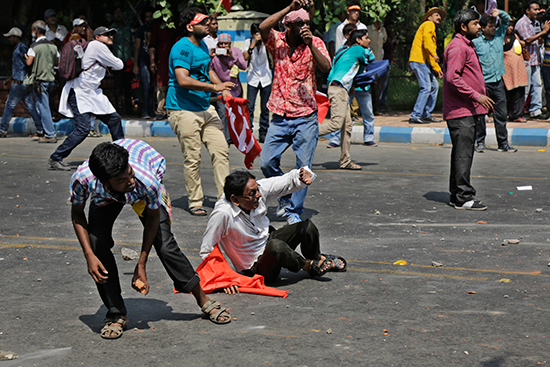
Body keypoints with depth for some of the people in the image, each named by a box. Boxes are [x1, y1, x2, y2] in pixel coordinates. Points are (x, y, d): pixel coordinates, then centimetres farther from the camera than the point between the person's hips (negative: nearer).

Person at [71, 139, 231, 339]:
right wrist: (89, 256, -28)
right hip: (104, 196, 1)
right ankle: (116, 314, -3)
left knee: (165, 246, -12)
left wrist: (141, 264, -18)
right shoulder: (81, 179, -41)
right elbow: (77, 213, -18)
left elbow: (153, 217, -21)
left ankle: (204, 301, 9)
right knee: (97, 243, -20)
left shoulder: (147, 182, -43)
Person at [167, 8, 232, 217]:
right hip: (184, 110, -8)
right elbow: (183, 80, -27)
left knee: (220, 150, 2)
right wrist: (214, 87, -26)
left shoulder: (202, 46, 14)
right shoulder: (182, 48, -14)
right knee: (192, 158, -3)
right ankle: (195, 202, 8)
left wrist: (223, 89, 17)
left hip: (205, 107, 8)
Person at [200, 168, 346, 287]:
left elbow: (287, 181, -4)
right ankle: (308, 265, -6)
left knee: (307, 227, -7)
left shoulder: (258, 188, -16)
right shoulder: (223, 214, -32)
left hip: (267, 241, 7)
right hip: (255, 267, -7)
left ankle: (318, 259, 26)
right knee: (276, 246, -37)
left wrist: (303, 176, -27)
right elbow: (207, 252, -27)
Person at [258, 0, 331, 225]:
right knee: (267, 162, 0)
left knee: (303, 167, -4)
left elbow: (326, 68, -17)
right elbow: (263, 27, -22)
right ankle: (285, 196, 25)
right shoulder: (277, 41, -1)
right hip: (280, 116, 1)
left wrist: (310, 44, -28)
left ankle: (294, 211, 10)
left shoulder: (315, 43, -2)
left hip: (306, 117, -1)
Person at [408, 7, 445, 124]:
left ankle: (426, 114, 19)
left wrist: (437, 69, 26)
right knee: (426, 87, -16)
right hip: (418, 61, -10)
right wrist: (434, 54, -31)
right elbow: (426, 38, -21)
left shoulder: (431, 28, 30)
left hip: (424, 62, 10)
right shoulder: (429, 25, 1)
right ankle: (415, 116, -18)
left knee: (434, 85, 14)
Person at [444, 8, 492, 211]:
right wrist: (476, 96, -21)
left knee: (462, 153, 13)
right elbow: (452, 77, -22)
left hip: (468, 110, 11)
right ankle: (463, 197, -9)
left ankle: (457, 194, 19)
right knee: (463, 154, -10)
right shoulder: (457, 47, -13)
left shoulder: (467, 46, 21)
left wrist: (481, 98, 21)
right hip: (461, 111, -11)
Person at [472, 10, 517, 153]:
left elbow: (507, 19, 14)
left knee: (501, 114, 5)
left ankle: (503, 143, 11)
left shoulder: (499, 35, 9)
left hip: (498, 82, 4)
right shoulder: (475, 42, -4)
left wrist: (499, 12, -5)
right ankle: (480, 142, 12)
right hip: (482, 83, -4)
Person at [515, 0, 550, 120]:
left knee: (537, 85, 6)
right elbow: (528, 40, -20)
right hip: (526, 60, -10)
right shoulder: (522, 23, -12)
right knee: (525, 88, -6)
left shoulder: (530, 23, 20)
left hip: (534, 60, 10)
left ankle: (535, 111, 10)